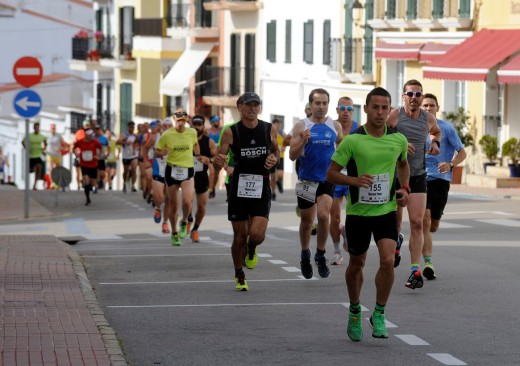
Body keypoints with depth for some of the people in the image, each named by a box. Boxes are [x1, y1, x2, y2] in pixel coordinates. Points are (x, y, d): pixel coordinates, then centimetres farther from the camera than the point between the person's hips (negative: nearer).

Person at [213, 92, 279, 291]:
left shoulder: (269, 129, 0)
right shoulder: (231, 132, -6)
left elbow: (275, 150, 20)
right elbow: (217, 164, -5)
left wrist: (274, 159, -3)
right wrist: (218, 163, -29)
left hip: (261, 187, 1)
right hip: (239, 188, -1)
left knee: (257, 233, -16)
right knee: (240, 235, 5)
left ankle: (251, 251, 21)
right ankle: (239, 276, 26)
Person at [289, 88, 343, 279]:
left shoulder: (335, 126, 3)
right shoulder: (301, 126, -3)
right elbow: (292, 155, -6)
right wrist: (303, 141, -22)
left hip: (328, 179, 0)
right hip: (307, 179, 0)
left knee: (323, 215, -19)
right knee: (306, 221, 11)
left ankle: (320, 255, -3)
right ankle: (305, 255, 34)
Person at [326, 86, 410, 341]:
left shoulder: (398, 140, -1)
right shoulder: (351, 141, -11)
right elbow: (331, 174, -7)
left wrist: (404, 188, 6)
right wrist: (354, 180, -25)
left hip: (387, 210, 1)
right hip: (358, 212, -1)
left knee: (387, 261, -17)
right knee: (356, 265, 12)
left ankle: (379, 315, 1)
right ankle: (355, 311, 37)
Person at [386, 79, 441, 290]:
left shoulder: (428, 118, 4)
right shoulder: (395, 115, -9)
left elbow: (436, 131, 27)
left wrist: (435, 143, 6)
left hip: (418, 176, 2)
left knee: (417, 223, -9)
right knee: (395, 220, 10)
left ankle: (415, 271, -12)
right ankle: (397, 240, 47)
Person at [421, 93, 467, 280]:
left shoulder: (446, 128, 1)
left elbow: (462, 152, 2)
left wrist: (450, 165, -17)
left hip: (440, 179, 0)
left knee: (433, 226, 6)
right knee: (424, 221, -15)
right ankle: (427, 263, -15)